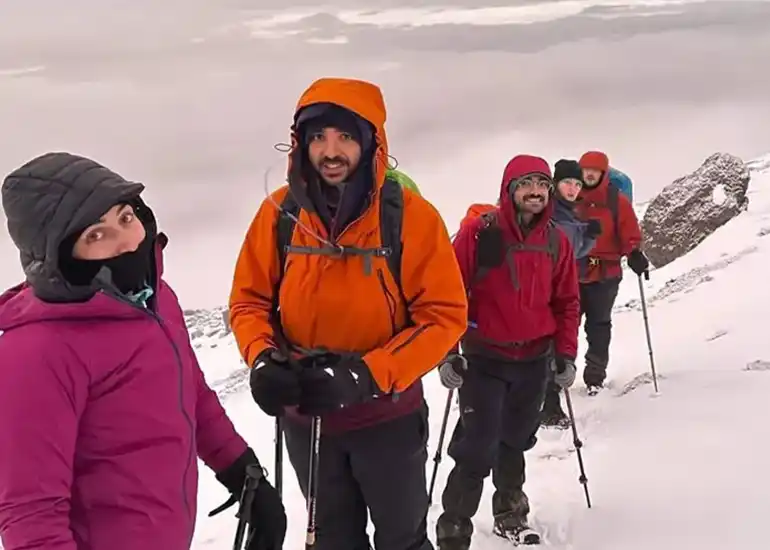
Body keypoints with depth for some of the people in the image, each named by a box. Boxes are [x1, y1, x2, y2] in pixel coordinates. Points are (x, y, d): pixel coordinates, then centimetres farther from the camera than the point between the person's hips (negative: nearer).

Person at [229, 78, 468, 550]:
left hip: (388, 415, -2)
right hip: (305, 415, 3)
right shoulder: (280, 212, -10)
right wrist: (264, 361, -20)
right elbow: (249, 300, 0)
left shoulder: (411, 215, -18)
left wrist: (367, 375, -27)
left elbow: (444, 315, -16)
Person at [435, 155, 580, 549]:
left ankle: (510, 515, 36)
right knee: (477, 448, -8)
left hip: (535, 360, 4)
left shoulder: (556, 241, 1)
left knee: (516, 443, 18)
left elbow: (567, 302, 9)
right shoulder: (479, 233, -13)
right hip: (484, 358, -4)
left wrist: (565, 354, 4)